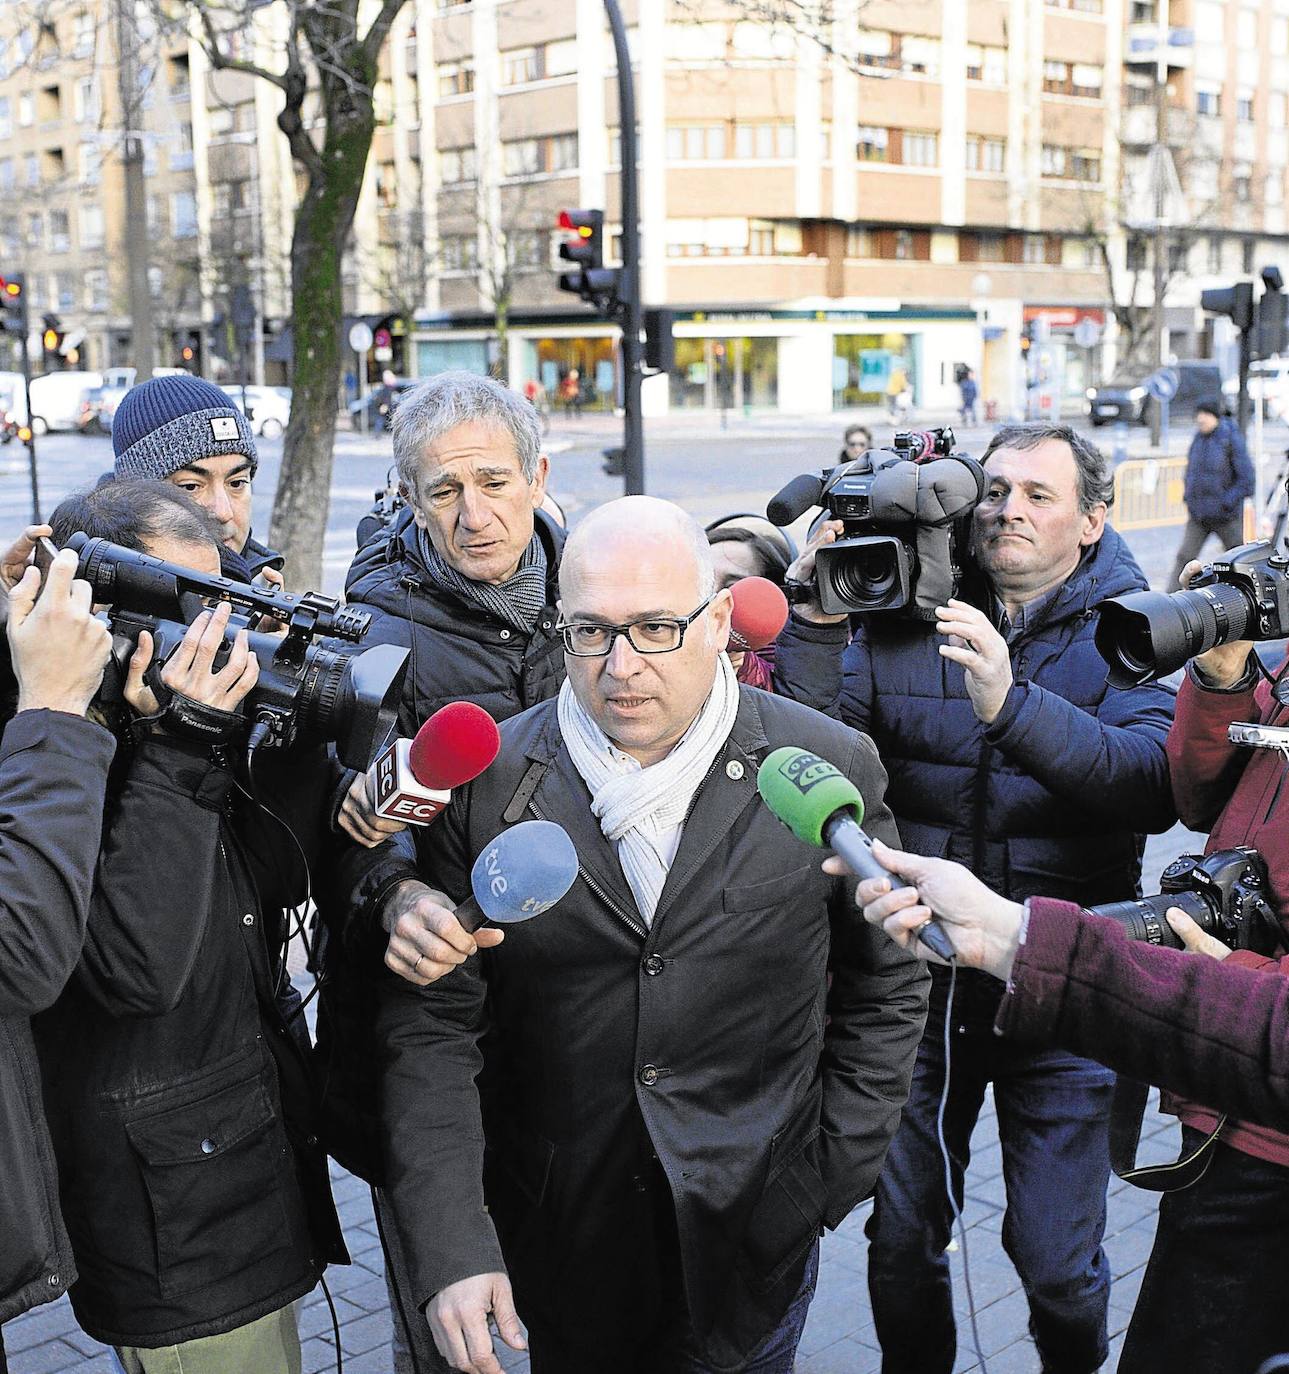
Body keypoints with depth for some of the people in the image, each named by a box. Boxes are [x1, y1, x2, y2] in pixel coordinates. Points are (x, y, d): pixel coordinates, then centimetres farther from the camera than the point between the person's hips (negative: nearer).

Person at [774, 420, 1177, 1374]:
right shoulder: (901, 622, 3)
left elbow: (1155, 784, -22)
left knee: (1059, 1263, 5)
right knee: (902, 1239, 14)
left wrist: (1010, 703, -33)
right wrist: (816, 619, -19)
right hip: (919, 972, 2)